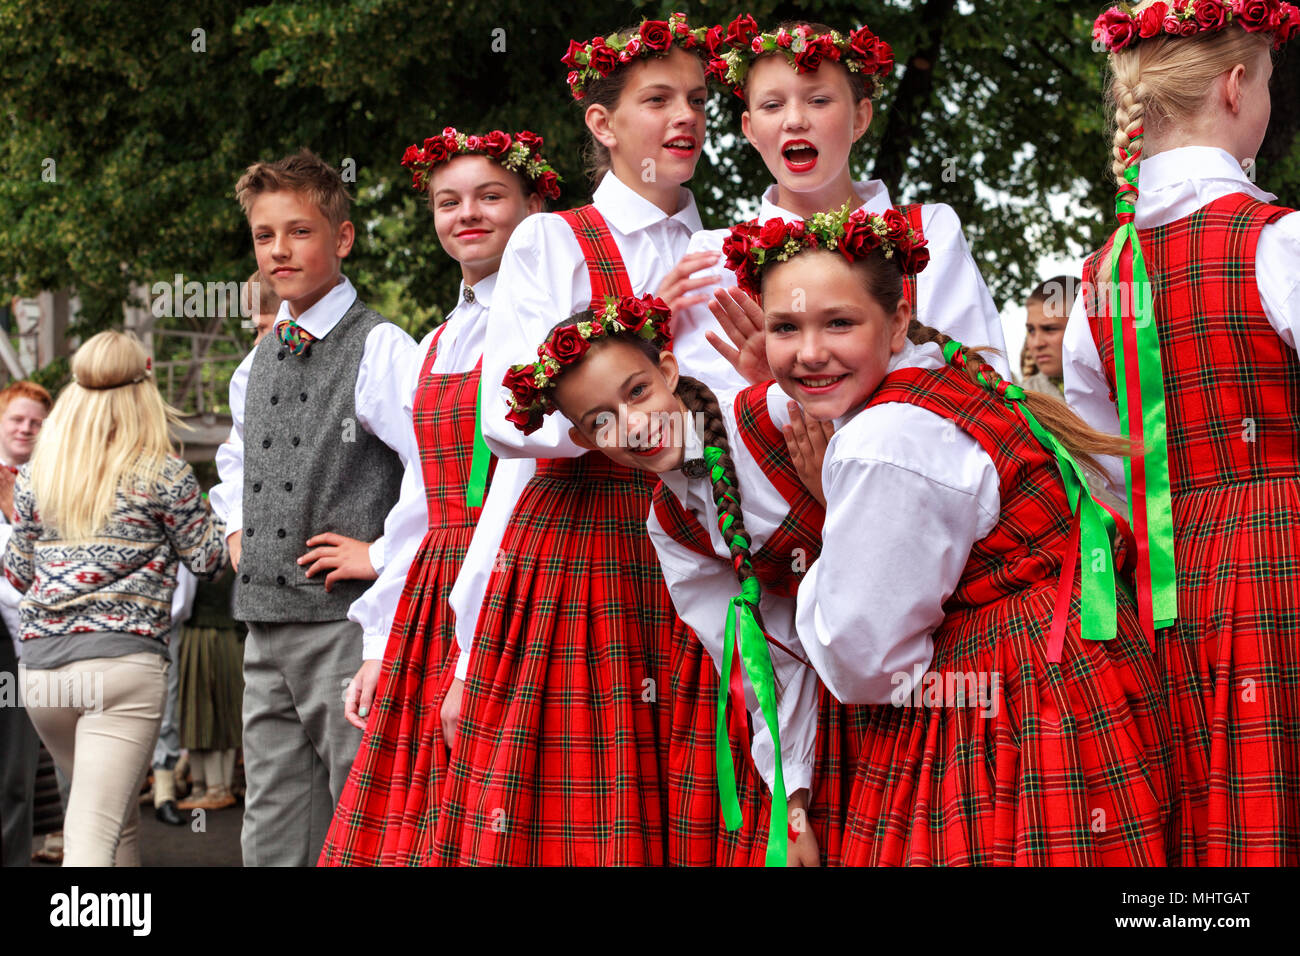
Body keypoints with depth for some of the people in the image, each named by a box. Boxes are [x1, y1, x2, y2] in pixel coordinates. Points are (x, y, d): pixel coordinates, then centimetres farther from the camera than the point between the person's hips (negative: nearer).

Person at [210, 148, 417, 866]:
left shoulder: (379, 349, -9)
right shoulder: (259, 361, 16)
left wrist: (385, 554, -15)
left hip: (350, 620, -8)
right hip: (265, 626, 8)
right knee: (272, 832, 10)